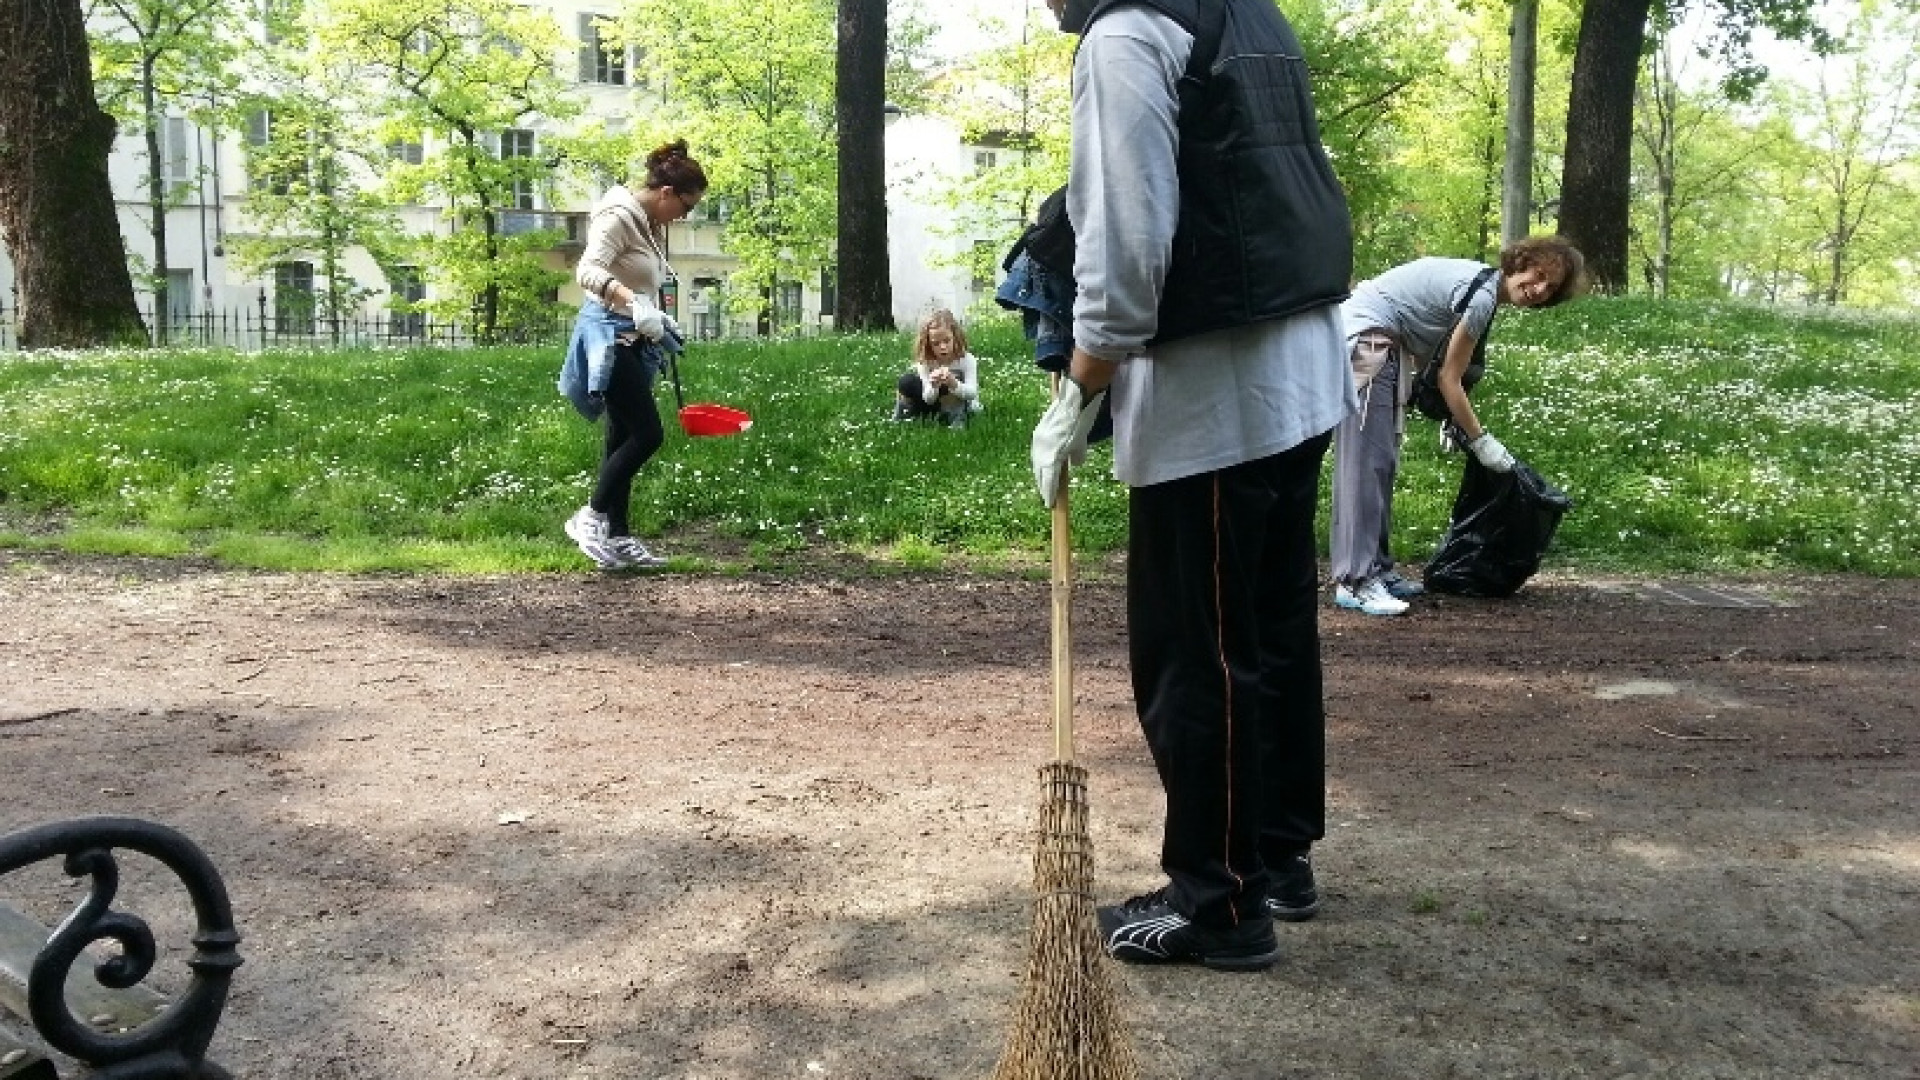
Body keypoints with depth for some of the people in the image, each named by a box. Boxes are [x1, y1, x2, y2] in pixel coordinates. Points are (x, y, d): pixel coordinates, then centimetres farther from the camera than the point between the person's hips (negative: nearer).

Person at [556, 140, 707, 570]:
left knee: (624, 437, 9)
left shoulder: (651, 222, 12)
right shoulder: (619, 215, -16)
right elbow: (588, 271, -29)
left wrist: (657, 319, 29)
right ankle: (591, 516, -1)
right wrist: (633, 302, -43)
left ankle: (617, 536, 14)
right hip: (609, 334, -10)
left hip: (631, 337, 10)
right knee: (647, 433, -12)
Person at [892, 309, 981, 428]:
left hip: (965, 408, -2)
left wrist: (954, 384, -51)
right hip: (937, 407, 3)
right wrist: (933, 387, -44)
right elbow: (928, 400, -20)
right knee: (907, 382, -17)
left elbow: (972, 394, -30)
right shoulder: (925, 362, -16)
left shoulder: (967, 360, -20)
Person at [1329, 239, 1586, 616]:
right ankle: (1355, 581, -14)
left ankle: (1376, 568, 16)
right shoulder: (1483, 295, -15)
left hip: (1380, 342, 11)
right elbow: (1449, 378, -11)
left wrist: (1452, 423, 10)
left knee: (1381, 462, 11)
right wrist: (1481, 440, -4)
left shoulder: (1483, 282, 12)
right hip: (1366, 337, -11)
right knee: (1366, 461, -13)